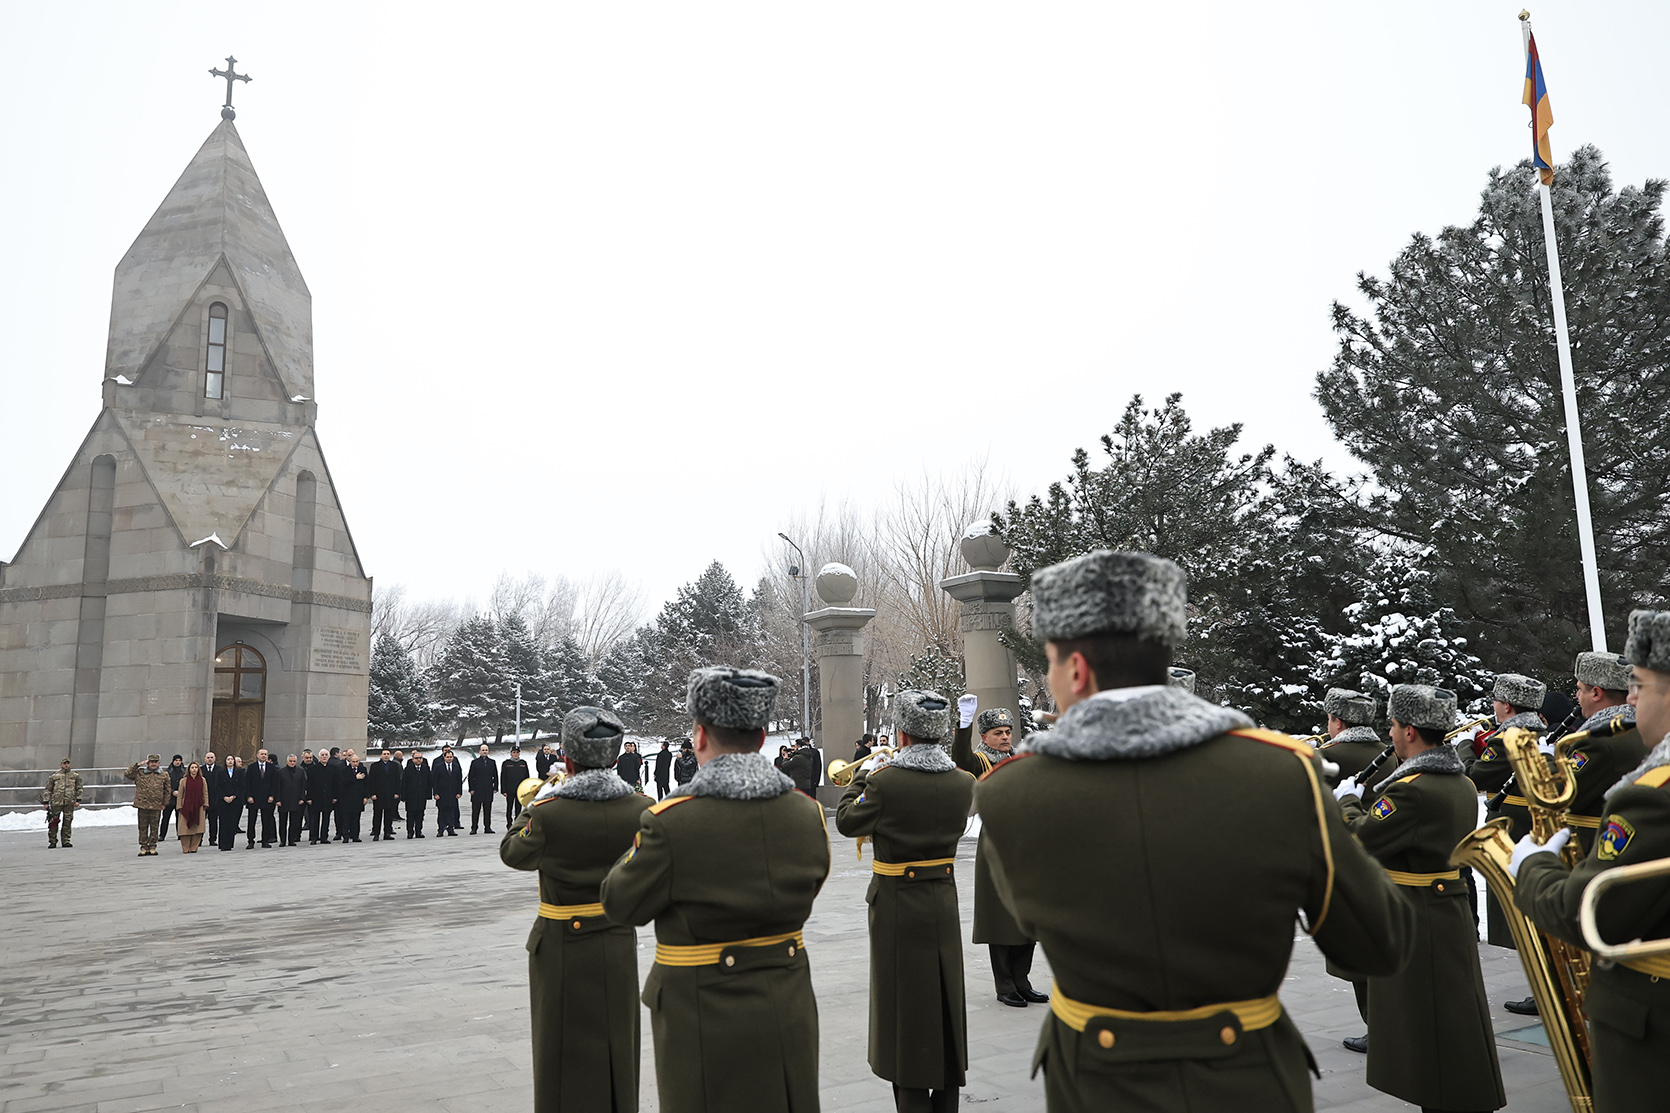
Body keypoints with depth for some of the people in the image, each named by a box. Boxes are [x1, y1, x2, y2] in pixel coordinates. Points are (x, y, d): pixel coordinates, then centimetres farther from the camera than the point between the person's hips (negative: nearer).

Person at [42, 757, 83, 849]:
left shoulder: (75, 776, 10)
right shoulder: (54, 776, 6)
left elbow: (79, 788, 12)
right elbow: (47, 790, 9)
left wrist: (78, 800, 4)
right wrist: (46, 802, 3)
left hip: (70, 803, 1)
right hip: (56, 802, -1)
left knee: (67, 822, 2)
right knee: (54, 822, -1)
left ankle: (66, 841, 9)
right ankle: (52, 842, 9)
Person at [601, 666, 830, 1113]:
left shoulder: (670, 823, -21)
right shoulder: (808, 814, -6)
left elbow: (621, 905, -7)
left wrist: (643, 844, 8)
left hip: (705, 1021, -4)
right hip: (788, 1014, 4)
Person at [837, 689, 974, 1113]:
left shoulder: (884, 781, -21)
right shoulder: (963, 782, -7)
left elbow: (847, 821, -5)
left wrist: (864, 775, 10)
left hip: (897, 906, -4)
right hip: (943, 904, 5)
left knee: (905, 1002, 7)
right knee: (945, 998, 17)